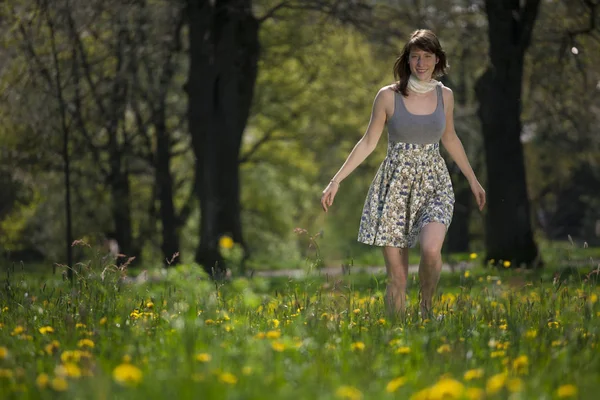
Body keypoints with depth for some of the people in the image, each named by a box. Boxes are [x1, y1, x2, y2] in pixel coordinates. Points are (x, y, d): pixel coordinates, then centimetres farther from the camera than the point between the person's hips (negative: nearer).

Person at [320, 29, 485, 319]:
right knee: (396, 274, -4)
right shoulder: (388, 96, -4)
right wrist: (336, 180, -3)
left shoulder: (444, 96, 4)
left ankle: (426, 307, 0)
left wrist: (473, 180, 24)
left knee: (431, 249, -27)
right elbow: (368, 142, 2)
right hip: (395, 186, -1)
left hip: (434, 186, 1)